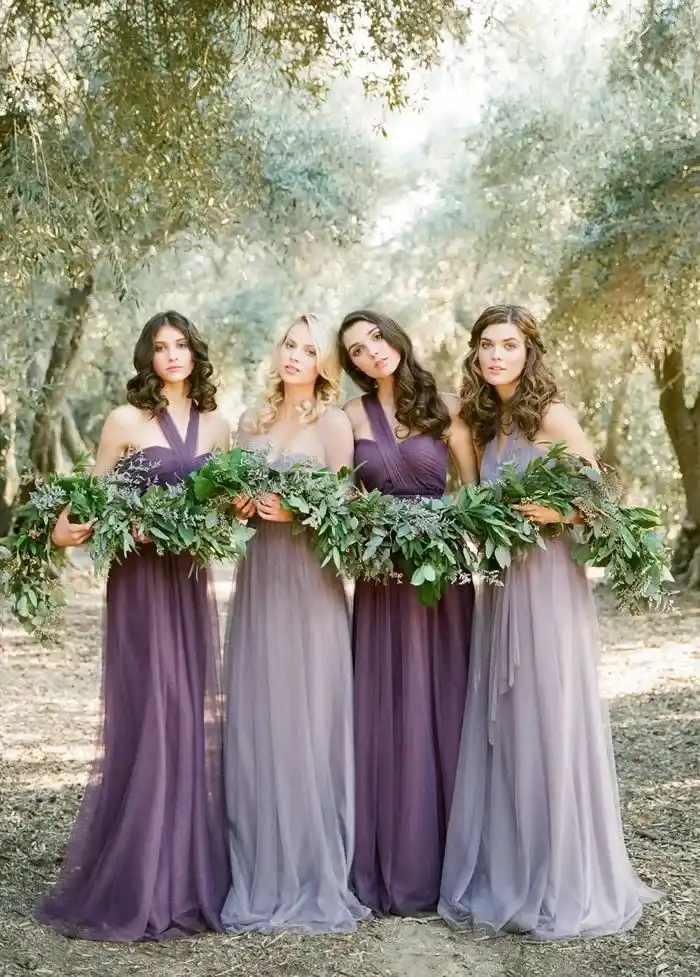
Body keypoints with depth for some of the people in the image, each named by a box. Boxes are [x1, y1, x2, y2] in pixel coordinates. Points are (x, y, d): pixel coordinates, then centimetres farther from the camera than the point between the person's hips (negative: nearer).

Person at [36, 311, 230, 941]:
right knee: (146, 714, -5)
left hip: (191, 580, 4)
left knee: (193, 717, 6)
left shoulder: (216, 425, 11)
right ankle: (133, 880, 6)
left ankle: (189, 872, 17)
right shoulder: (127, 420, 0)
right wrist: (67, 528, -16)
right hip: (139, 579, -4)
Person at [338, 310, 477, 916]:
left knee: (441, 704, 3)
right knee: (386, 712, 1)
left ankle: (444, 860, 14)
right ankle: (392, 864, 11)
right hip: (382, 575, 0)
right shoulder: (351, 417, 6)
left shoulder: (445, 408, 4)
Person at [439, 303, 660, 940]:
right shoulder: (486, 425, 14)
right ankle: (509, 878, 20)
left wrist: (558, 514, -27)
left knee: (552, 725, -2)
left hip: (548, 584, -7)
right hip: (500, 585, 7)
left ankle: (567, 888, 10)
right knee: (503, 731, 9)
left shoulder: (551, 416, -6)